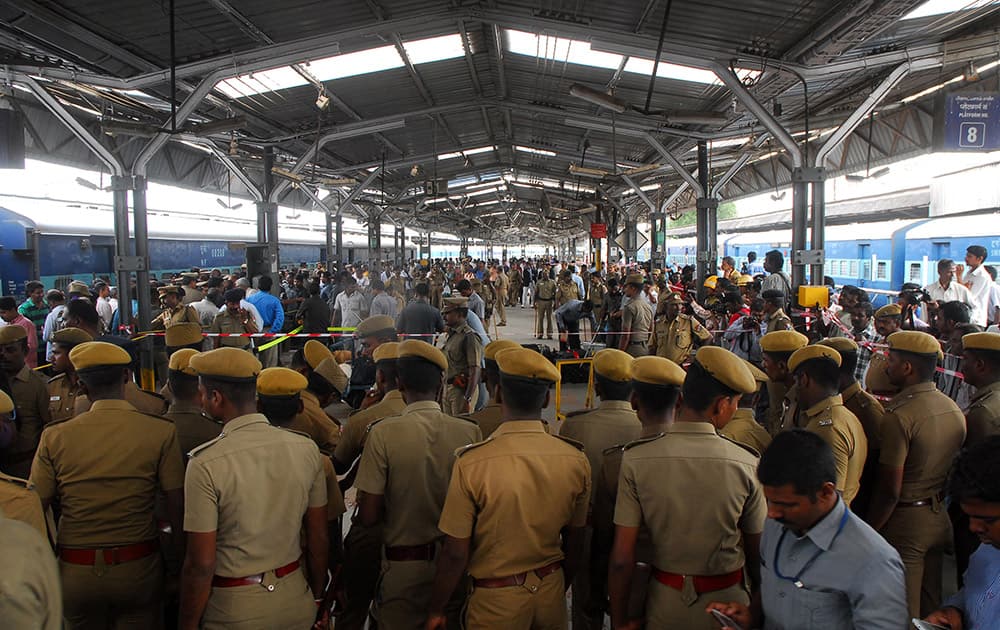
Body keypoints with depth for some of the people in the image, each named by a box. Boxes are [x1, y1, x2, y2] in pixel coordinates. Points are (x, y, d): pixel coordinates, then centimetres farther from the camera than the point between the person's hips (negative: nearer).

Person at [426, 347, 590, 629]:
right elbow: (574, 543, 1)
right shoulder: (576, 461, -11)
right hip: (551, 592, 3)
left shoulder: (471, 463, -22)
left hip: (496, 598, -3)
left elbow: (455, 553, -16)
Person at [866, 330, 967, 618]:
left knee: (902, 615, 8)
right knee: (931, 608, 22)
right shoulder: (954, 409, 1)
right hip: (940, 519, 8)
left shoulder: (899, 416, -23)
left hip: (905, 523, -7)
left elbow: (889, 491, -21)